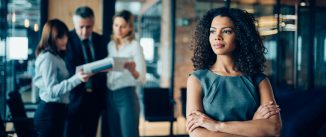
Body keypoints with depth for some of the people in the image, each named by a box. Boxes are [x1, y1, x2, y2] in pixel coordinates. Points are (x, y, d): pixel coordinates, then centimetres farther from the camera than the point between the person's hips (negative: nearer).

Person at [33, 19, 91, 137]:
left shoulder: (57, 57, 14)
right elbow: (52, 90, -24)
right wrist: (76, 79, -33)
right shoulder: (47, 58, -15)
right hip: (49, 112, -10)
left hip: (57, 110, 10)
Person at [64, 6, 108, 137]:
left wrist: (103, 93, 9)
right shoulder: (67, 39, -9)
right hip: (75, 97, -5)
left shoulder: (100, 40, 8)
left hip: (96, 97, 5)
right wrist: (82, 86, -18)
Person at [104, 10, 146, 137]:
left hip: (127, 96, -6)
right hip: (110, 96, 6)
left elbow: (141, 79, -12)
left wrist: (132, 69, -32)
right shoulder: (110, 45, 11)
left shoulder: (135, 46, -7)